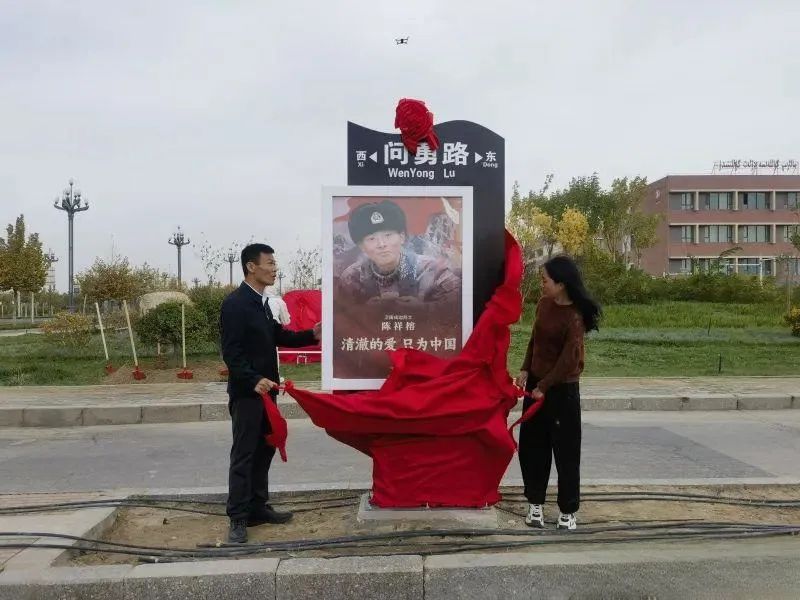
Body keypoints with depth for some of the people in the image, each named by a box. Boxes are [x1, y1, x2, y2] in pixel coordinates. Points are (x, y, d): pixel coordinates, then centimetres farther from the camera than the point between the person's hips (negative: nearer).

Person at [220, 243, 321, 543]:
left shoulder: (262, 303, 14)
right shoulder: (235, 303, -15)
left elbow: (277, 337, 17)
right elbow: (231, 352, -20)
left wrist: (312, 335, 4)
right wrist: (254, 381, -31)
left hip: (265, 389, 9)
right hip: (246, 392, -9)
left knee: (263, 451, 14)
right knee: (243, 455, -3)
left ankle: (258, 507, 25)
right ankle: (238, 518, 5)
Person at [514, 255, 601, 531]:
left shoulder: (574, 316, -19)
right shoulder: (544, 304, 2)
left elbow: (567, 359, -19)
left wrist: (544, 387, -14)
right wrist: (525, 370, 4)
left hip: (562, 389, -7)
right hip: (536, 383, 7)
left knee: (566, 450, 3)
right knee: (532, 445, 12)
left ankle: (568, 510, 16)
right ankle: (535, 503, 25)